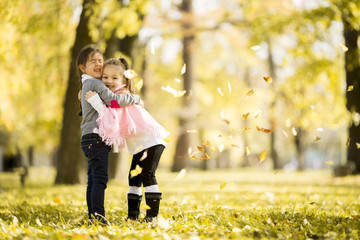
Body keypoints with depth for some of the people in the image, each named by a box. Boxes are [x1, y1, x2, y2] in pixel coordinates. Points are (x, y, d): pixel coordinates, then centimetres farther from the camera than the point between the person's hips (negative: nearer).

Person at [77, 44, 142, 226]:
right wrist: (136, 98, -6)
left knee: (93, 179, 7)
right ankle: (97, 214, -20)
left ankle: (93, 216, 7)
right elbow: (114, 100, -19)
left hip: (92, 138, 10)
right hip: (96, 137, -10)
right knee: (100, 177, -14)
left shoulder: (88, 84, 22)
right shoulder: (95, 84, -10)